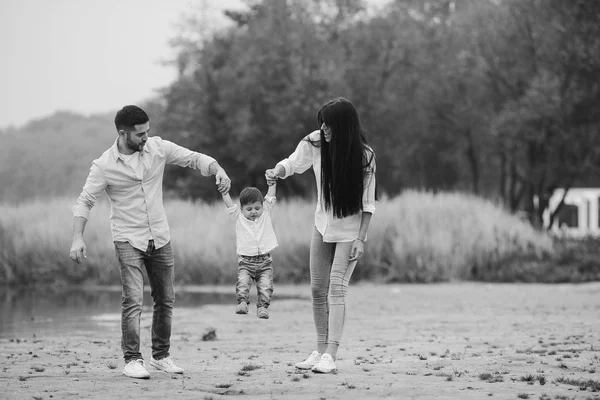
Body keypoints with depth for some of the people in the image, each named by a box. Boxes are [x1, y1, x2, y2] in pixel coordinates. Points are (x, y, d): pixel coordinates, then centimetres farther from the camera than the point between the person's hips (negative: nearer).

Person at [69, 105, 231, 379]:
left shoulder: (158, 148, -2)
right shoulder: (104, 166, -11)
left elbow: (194, 158, 4)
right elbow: (84, 202, -8)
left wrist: (218, 170, -16)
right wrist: (78, 239, -18)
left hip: (160, 237, 4)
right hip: (128, 240, -4)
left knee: (165, 300, 10)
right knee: (133, 299, -16)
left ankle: (161, 355, 24)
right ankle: (132, 359, -9)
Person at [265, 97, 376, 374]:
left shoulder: (364, 156, -19)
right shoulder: (315, 143, -11)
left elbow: (367, 202, -14)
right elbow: (292, 163, 6)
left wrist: (361, 238, -17)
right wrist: (277, 172, -16)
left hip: (349, 230, -5)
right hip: (323, 226, 5)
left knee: (336, 288, -15)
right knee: (318, 290, 8)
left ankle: (330, 356, -17)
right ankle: (320, 351, 19)